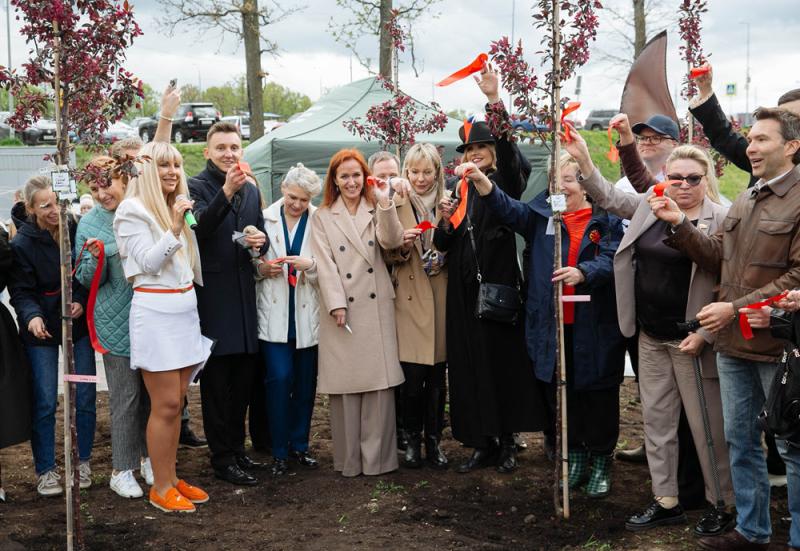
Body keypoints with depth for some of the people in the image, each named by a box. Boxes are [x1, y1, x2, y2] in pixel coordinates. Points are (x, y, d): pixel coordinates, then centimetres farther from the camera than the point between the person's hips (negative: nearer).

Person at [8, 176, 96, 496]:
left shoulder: (76, 230, -5)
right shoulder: (22, 244, -10)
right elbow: (21, 292, -10)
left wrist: (81, 300, -14)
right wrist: (32, 316, -30)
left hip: (79, 322, 2)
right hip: (42, 327, -2)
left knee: (86, 397, 5)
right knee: (45, 402, -1)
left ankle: (83, 462, 23)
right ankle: (45, 470, 14)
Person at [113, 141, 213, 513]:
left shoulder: (177, 207, 16)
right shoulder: (133, 210, -7)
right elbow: (148, 263, -14)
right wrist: (175, 227, -19)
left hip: (185, 308, 7)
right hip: (155, 311, -7)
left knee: (176, 401, 10)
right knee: (165, 405, -4)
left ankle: (172, 479, 19)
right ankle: (161, 489, 7)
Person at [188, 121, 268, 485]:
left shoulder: (251, 189, 14)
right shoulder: (195, 187, -7)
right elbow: (200, 228, -25)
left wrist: (261, 239, -1)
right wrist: (227, 191, -35)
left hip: (245, 294, 7)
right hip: (213, 295, -7)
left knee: (245, 377, 14)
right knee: (217, 382, 1)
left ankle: (237, 449, 27)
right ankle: (222, 459, 9)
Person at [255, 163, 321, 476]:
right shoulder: (265, 219, 1)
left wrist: (310, 265, -19)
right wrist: (263, 268, -13)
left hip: (307, 312, 1)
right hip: (274, 312, -1)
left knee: (305, 382, 8)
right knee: (280, 378, -8)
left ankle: (299, 445, 25)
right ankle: (279, 451, 6)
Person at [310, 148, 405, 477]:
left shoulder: (375, 212, 12)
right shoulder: (323, 217, 8)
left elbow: (391, 242, -8)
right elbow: (326, 264, -1)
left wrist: (385, 204, -18)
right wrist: (337, 304, -11)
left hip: (376, 307, 1)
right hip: (343, 308, -1)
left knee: (380, 381, -1)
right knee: (346, 384, 0)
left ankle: (377, 457, 7)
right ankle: (349, 459, 9)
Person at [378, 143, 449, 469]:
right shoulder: (395, 206, 3)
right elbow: (387, 255, 5)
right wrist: (402, 246, -16)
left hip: (441, 301, 2)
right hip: (409, 301, -2)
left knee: (437, 377, 5)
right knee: (412, 376, -5)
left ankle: (433, 440, 18)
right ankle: (412, 439, 13)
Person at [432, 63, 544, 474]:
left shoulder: (505, 182, 1)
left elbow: (508, 150, -20)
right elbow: (442, 245, 10)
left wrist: (494, 100, -29)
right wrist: (445, 223, -11)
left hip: (499, 285, -4)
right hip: (464, 291, 4)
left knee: (503, 358, 1)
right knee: (470, 364, 5)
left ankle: (507, 440, 13)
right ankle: (482, 442, 15)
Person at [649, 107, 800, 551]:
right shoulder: (744, 201, 13)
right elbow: (717, 257, 12)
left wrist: (736, 307, -19)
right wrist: (679, 224, 0)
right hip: (732, 344, 8)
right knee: (740, 441, 16)